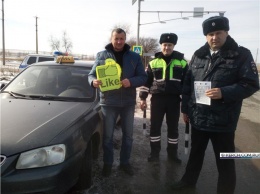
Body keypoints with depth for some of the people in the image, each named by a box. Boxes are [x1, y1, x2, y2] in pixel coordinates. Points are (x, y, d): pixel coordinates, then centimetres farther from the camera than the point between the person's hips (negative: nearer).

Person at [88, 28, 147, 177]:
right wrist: (94, 81, -23)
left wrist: (131, 81, -20)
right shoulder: (101, 56, 3)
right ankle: (108, 163, 28)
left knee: (128, 135, 13)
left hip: (128, 102, 2)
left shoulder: (134, 57, 5)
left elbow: (143, 77, 1)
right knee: (108, 136, 8)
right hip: (108, 102, -1)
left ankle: (125, 162, 32)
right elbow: (91, 74, 2)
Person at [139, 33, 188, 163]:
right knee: (155, 126, 5)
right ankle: (154, 152, 21)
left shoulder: (182, 62, 3)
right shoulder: (153, 62, 5)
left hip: (174, 99, 0)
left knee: (173, 127, 9)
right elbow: (146, 81, 8)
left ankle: (172, 153, 26)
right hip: (157, 98, 1)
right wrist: (143, 98, 4)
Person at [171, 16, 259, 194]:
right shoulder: (198, 55, 7)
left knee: (225, 161, 10)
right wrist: (185, 108, 10)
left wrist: (224, 92, -23)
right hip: (198, 117, 5)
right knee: (196, 152, 22)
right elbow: (188, 84, 11)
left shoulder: (241, 55, -5)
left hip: (223, 120, -4)